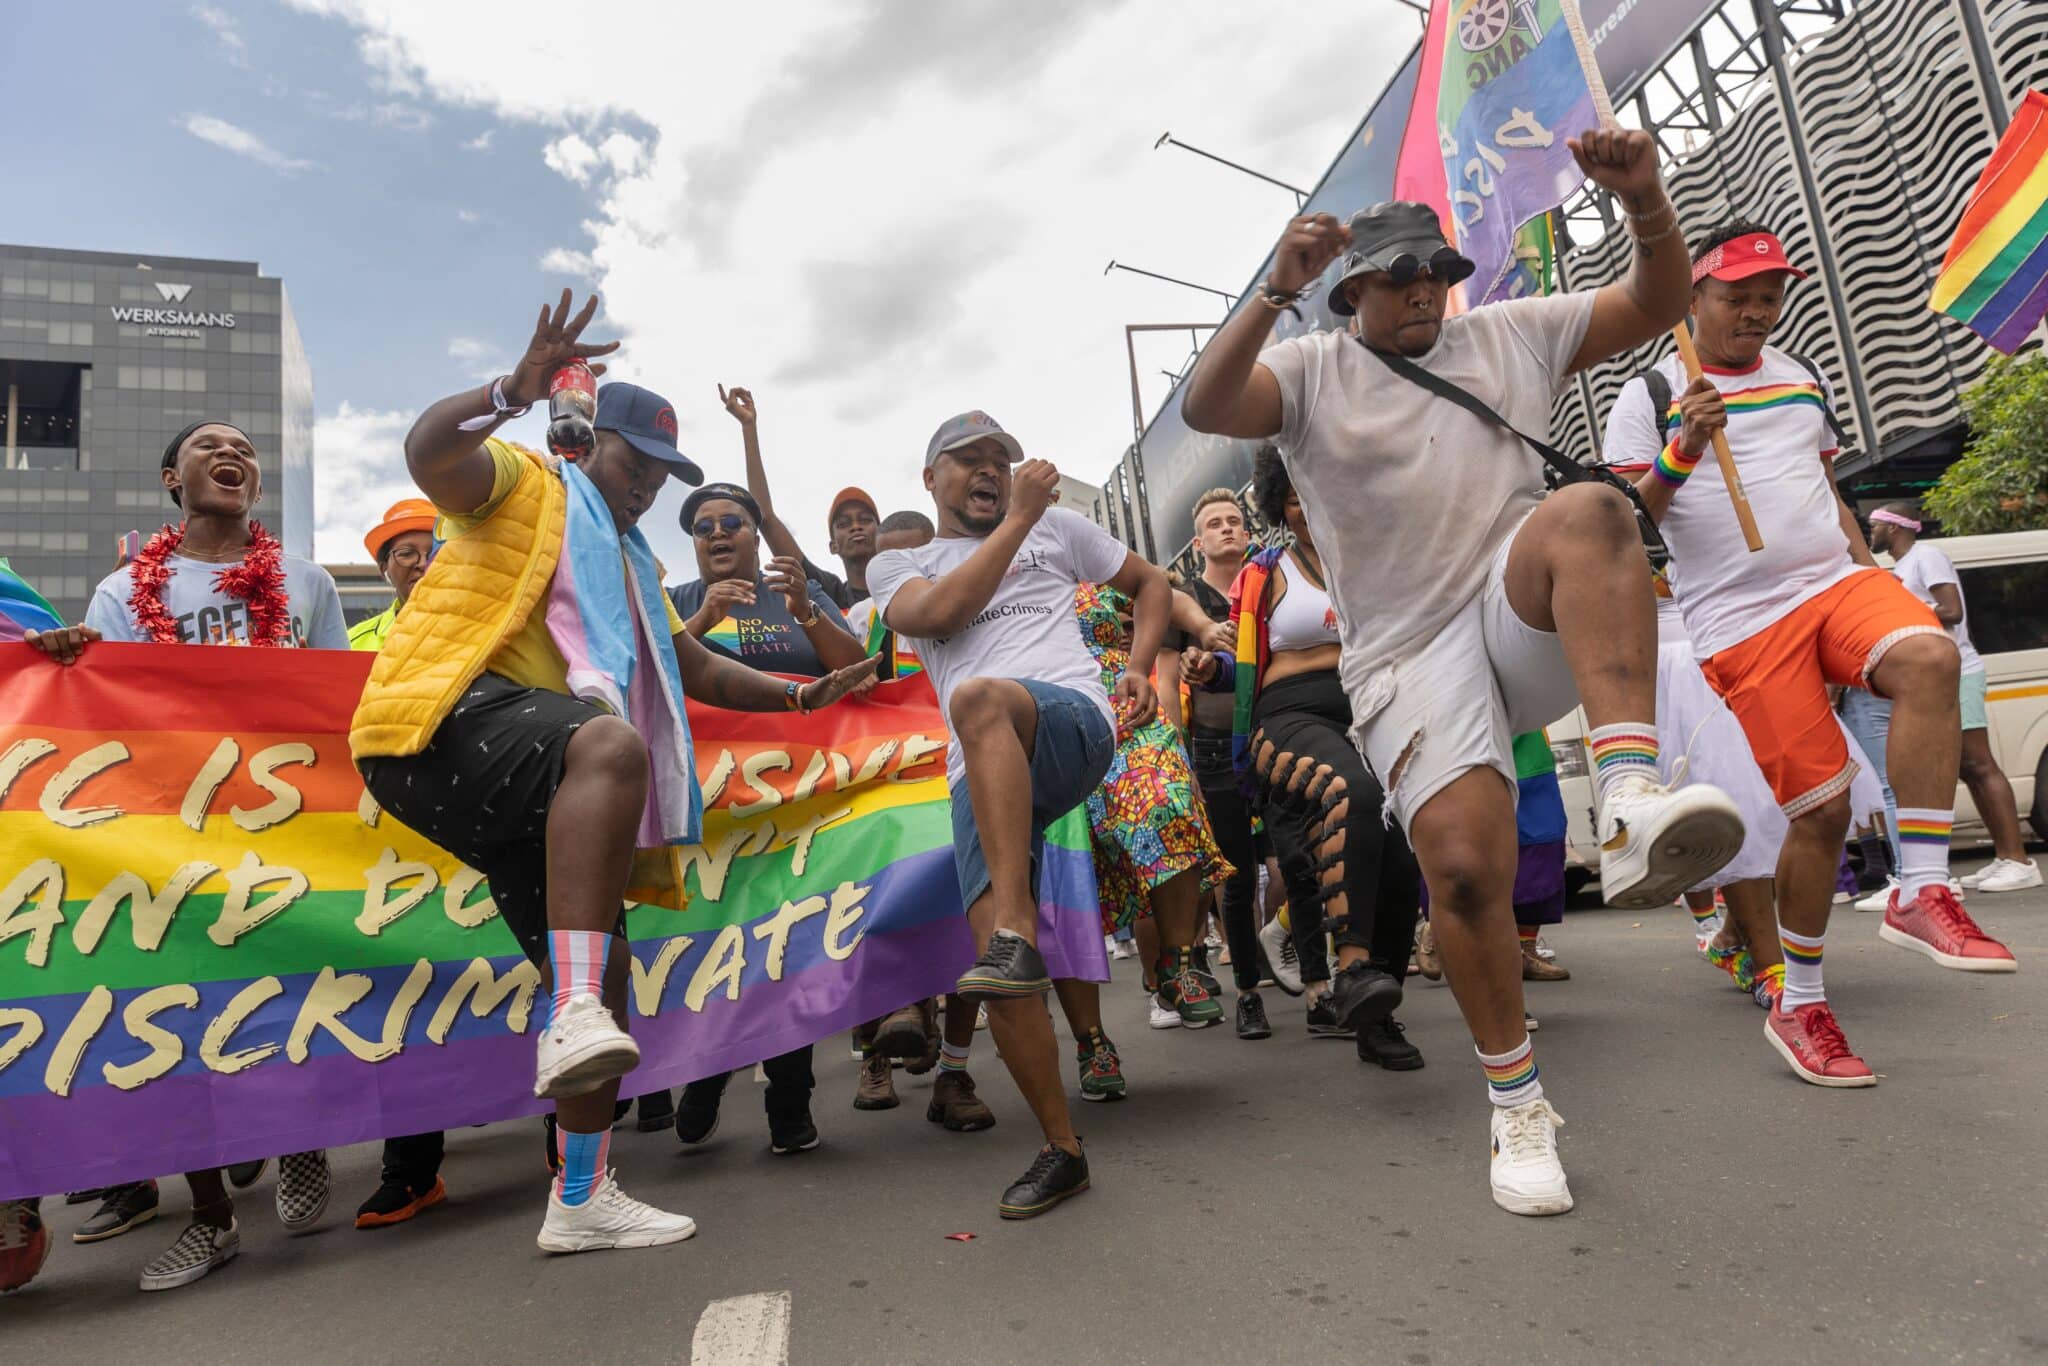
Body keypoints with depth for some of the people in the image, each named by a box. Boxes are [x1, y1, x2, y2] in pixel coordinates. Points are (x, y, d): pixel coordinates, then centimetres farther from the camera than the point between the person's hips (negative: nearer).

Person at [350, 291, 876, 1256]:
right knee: (613, 743, -40)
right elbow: (428, 450, -12)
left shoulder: (633, 564, 33)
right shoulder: (525, 484, 10)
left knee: (601, 987, 3)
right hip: (448, 716, -8)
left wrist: (796, 697, 24)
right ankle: (576, 1015, -48)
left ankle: (581, 1199, 13)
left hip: (519, 785, 8)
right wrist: (518, 390, -28)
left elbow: (697, 670, 33)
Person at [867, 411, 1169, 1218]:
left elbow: (1149, 582, 31)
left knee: (979, 698, -38)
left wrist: (1138, 670, 13)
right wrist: (1015, 518, 2)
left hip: (1073, 721, -2)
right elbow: (938, 611, 0)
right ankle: (1062, 1150, 6)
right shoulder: (895, 567, 23)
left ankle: (1018, 933, -41)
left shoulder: (1054, 527, 24)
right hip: (981, 773, 2)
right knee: (997, 961, -12)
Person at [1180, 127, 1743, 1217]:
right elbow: (1203, 408, -10)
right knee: (1461, 867, -15)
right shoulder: (1312, 371, 8)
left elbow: (1655, 306, 14)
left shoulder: (1510, 335, 17)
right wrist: (1278, 290, -24)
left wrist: (1644, 202, -5)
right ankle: (1517, 1107, 7)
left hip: (1527, 622, 2)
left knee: (1591, 511, -32)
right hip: (1409, 656, -2)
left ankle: (1632, 809, -43)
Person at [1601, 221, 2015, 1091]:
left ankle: (1920, 894, -19)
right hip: (1741, 622, -5)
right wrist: (1681, 453, -20)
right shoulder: (1650, 396, 3)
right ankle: (1798, 1006, 10)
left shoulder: (1803, 382, 21)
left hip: (1837, 582, 5)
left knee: (1929, 659, -29)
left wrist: (1869, 564, 18)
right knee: (1820, 808, -7)